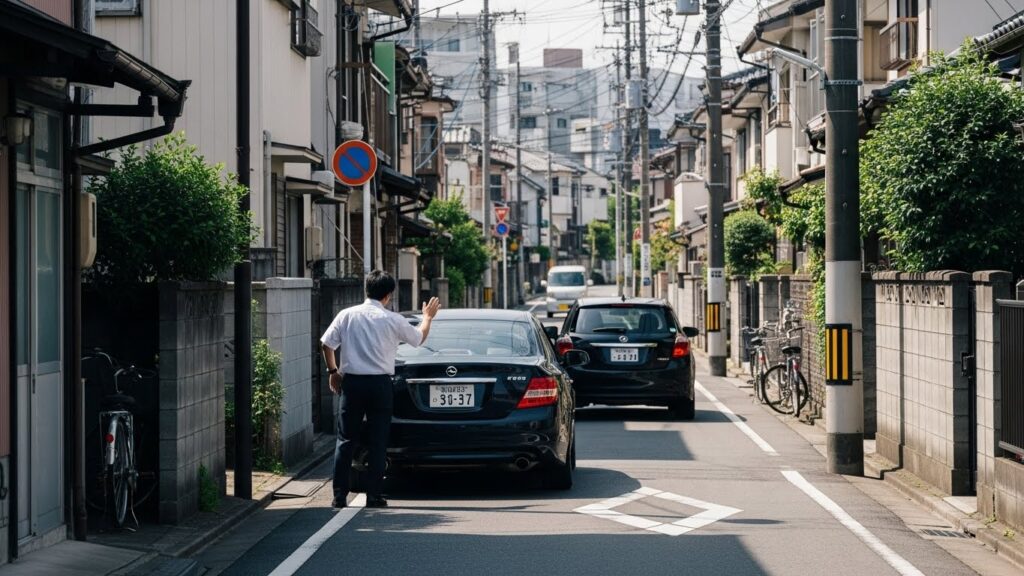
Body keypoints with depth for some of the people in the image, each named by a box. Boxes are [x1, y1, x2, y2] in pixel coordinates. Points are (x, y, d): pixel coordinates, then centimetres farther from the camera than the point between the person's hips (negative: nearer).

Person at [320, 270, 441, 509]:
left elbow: (326, 344, 1)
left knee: (346, 440, 7)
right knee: (377, 442, 5)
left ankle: (339, 496, 3)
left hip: (351, 382, 1)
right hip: (380, 384, -1)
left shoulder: (347, 315, 0)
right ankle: (374, 496, 4)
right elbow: (419, 338, 14)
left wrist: (333, 372, 15)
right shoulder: (393, 320, -2)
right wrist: (428, 318, 33)